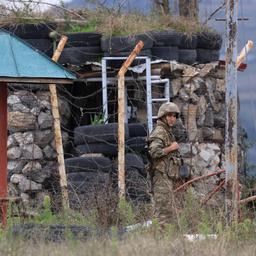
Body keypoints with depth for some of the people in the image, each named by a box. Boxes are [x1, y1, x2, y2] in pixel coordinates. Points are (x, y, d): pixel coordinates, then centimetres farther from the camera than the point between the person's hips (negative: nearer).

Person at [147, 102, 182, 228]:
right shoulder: (159, 132, -11)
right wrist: (171, 148, -17)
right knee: (164, 208, -13)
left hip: (168, 177, 10)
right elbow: (154, 151, -25)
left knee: (171, 209, 11)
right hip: (161, 175, -10)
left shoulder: (168, 132, 21)